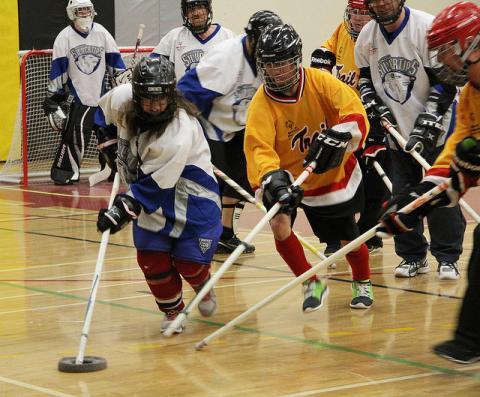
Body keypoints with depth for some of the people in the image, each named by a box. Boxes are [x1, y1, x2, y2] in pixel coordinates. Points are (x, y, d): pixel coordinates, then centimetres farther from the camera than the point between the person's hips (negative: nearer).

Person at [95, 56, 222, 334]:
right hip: (149, 196, 5)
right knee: (152, 259, -5)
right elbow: (104, 114, 9)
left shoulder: (180, 134, -34)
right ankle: (173, 311, 19)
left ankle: (204, 286, 31)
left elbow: (153, 185, -31)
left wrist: (124, 209, -32)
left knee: (189, 262, -6)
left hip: (191, 195, -5)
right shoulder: (122, 98, -18)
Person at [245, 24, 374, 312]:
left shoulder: (320, 82, -18)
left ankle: (363, 283, 42)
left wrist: (338, 136, -44)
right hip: (288, 177, 0)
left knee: (348, 238, 9)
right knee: (279, 224, -23)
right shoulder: (262, 105, -21)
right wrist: (273, 178, -49)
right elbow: (259, 147, -31)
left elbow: (354, 111, -25)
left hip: (335, 174, 1)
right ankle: (312, 283, 1)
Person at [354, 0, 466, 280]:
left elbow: (446, 81, -16)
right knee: (402, 195, 4)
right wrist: (375, 107, -2)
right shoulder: (367, 36, 2)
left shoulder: (428, 27, -16)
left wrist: (426, 125, -20)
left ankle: (448, 258, 4)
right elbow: (365, 78, 17)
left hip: (436, 128, -5)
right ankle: (413, 256, 17)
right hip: (397, 130, 5)